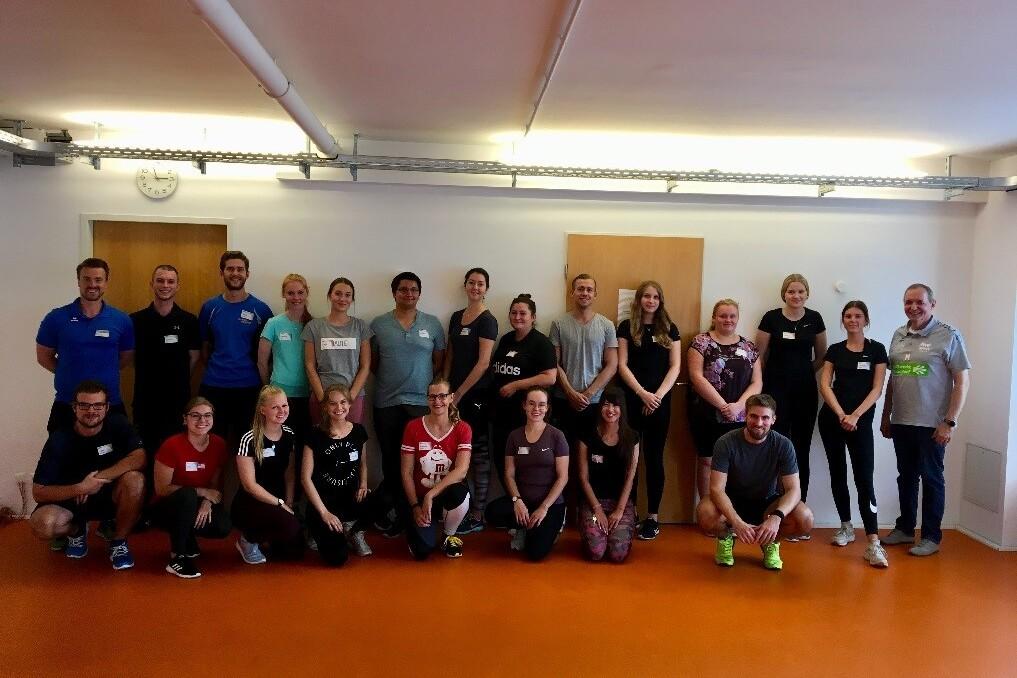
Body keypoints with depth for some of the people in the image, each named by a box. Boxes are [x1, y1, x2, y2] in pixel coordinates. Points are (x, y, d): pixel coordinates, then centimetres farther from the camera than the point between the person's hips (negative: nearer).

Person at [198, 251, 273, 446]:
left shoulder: (260, 309, -2)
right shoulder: (209, 307, 5)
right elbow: (205, 346, 13)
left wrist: (261, 376, -1)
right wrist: (214, 370, 6)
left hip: (249, 388, -1)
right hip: (213, 386, 2)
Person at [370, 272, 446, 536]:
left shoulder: (432, 324, 5)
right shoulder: (378, 324, 4)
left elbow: (439, 361, 9)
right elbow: (372, 362, 8)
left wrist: (425, 383, 1)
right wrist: (389, 381, 2)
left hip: (421, 401, 0)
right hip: (387, 402, 0)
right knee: (390, 458, 8)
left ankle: (405, 512, 12)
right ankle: (392, 508, 22)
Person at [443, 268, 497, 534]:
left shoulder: (487, 320, -7)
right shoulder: (456, 317, 12)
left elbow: (483, 362, -13)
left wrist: (458, 394, -12)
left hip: (477, 394, -6)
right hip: (456, 393, 6)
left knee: (478, 451, -1)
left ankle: (477, 517, 5)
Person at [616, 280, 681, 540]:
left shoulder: (669, 329, 8)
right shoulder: (627, 326, 4)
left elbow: (675, 366, 3)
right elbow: (622, 365, -2)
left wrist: (658, 395, -10)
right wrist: (642, 394, -13)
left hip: (660, 402, 1)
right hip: (631, 400, -1)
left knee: (654, 458, 4)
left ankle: (653, 517, 10)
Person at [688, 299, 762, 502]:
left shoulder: (749, 347, 9)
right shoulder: (701, 342, -1)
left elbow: (757, 383, 3)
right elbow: (697, 377, -10)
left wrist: (738, 406, -14)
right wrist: (723, 405, -16)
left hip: (740, 418, 3)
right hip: (707, 416, -2)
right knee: (707, 461, 4)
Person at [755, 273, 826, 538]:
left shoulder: (814, 319, 6)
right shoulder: (771, 318, -2)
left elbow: (821, 356, 16)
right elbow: (760, 355, 4)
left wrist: (803, 373, 8)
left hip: (805, 392, 3)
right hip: (776, 391, -2)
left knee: (801, 452, 5)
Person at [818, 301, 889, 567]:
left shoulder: (876, 349, 3)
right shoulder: (835, 350, 8)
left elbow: (877, 389, -3)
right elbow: (825, 385, 1)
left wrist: (855, 416, -14)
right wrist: (841, 415, -12)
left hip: (861, 421, -3)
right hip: (832, 419, 3)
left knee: (864, 479, -10)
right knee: (837, 473, 9)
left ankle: (873, 543, -15)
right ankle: (846, 527, 24)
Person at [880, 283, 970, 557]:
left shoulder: (948, 336, -6)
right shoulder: (898, 336, 9)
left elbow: (962, 381, -7)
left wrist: (950, 422, -12)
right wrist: (886, 416, 14)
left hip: (931, 424, -5)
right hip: (901, 422, 5)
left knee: (931, 479, 5)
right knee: (906, 477, 15)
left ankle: (931, 537, 16)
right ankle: (905, 528, 27)